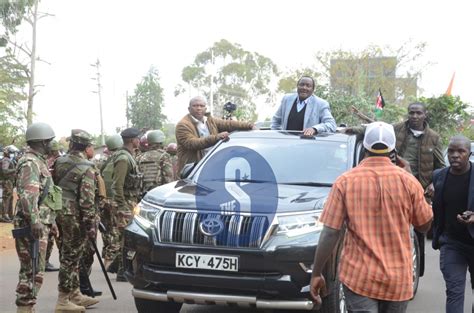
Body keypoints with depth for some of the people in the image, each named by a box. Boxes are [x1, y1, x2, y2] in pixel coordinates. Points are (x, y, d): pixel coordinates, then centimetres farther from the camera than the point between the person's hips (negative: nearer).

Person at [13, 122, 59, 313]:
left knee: (35, 271, 14)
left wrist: (50, 220, 26)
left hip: (41, 225, 10)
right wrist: (34, 221, -32)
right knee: (32, 272, -8)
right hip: (32, 227, -10)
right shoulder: (30, 163, -13)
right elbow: (27, 195, -25)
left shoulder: (39, 161, 18)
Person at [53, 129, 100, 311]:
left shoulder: (60, 162, 9)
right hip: (75, 216, -8)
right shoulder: (86, 169, -13)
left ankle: (75, 295, 26)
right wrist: (91, 225, -13)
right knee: (71, 258, -2)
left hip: (60, 213, 8)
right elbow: (87, 201, -17)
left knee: (70, 256, 17)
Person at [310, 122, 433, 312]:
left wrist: (316, 274, 1)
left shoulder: (345, 182, -6)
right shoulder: (408, 181, -4)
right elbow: (424, 226, 8)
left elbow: (330, 233, -8)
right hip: (399, 278, 2)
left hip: (359, 277, -2)